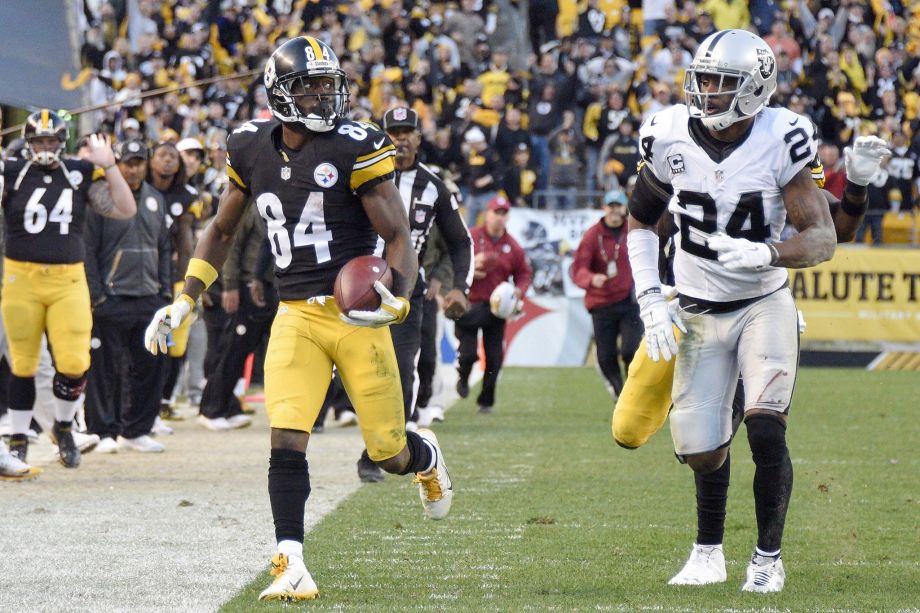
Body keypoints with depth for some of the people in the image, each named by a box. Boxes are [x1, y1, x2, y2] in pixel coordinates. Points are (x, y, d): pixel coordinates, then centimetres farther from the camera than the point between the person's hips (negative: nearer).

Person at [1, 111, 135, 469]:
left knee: (74, 365, -9)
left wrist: (109, 167, -5)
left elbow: (125, 210, 2)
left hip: (68, 281, 1)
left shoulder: (80, 175, 5)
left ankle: (64, 427, 18)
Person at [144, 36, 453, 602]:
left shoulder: (355, 149, -10)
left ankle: (427, 456, 43)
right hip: (296, 317, 3)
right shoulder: (252, 151, 4)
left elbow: (398, 238, -9)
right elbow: (221, 232, 19)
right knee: (287, 441, -14)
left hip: (357, 317, -3)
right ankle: (292, 567, -10)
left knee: (390, 454, 6)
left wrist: (397, 301, -27)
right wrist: (184, 301, 14)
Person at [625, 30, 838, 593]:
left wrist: (764, 253, -37)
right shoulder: (671, 139, -8)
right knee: (703, 452, 0)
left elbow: (823, 239, -18)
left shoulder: (779, 141, -16)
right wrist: (650, 299, -4)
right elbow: (640, 222, 8)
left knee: (766, 430, -19)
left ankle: (769, 558, 0)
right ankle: (709, 551, 28)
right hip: (700, 312, 2)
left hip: (765, 304, -2)